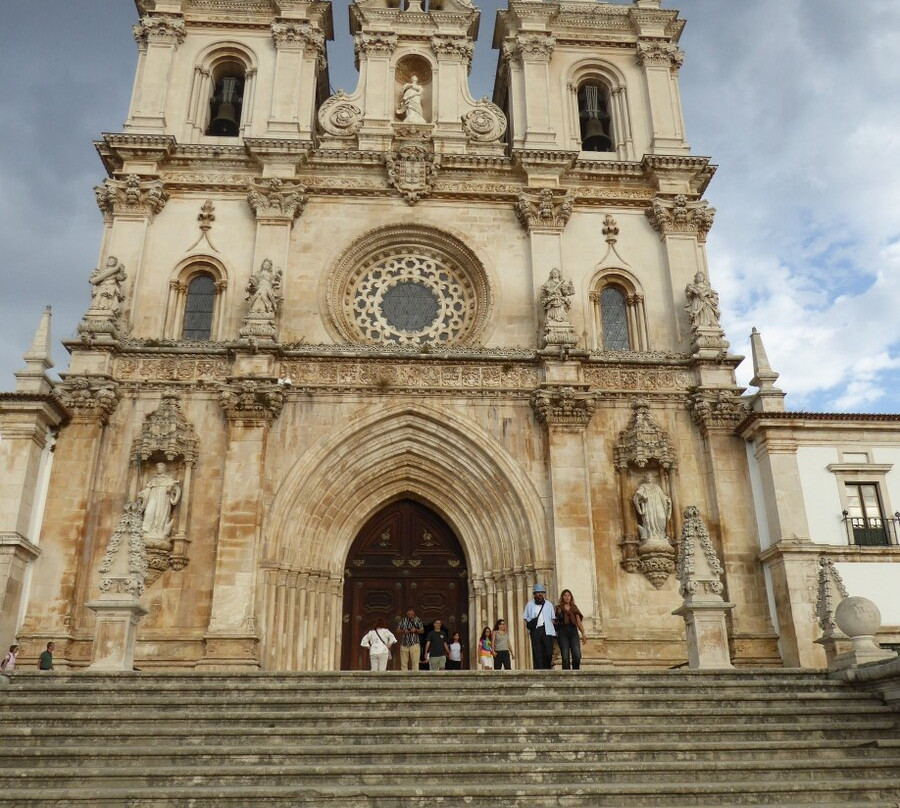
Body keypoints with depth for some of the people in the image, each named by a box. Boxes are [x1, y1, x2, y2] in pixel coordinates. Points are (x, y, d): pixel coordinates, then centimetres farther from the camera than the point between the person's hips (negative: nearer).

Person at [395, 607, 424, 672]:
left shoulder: (417, 620, 6)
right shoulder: (402, 620, 8)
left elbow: (422, 630, 9)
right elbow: (397, 631, 8)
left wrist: (416, 630, -11)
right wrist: (403, 631, -13)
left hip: (414, 644, -1)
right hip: (404, 644, 1)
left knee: (415, 663, -8)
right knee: (403, 663, 1)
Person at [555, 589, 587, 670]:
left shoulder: (574, 608, 19)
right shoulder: (558, 608, 10)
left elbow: (579, 622, 14)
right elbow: (555, 622, 5)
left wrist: (583, 634, 6)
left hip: (573, 631, 2)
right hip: (563, 633, -2)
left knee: (577, 656, -11)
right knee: (565, 657, -9)